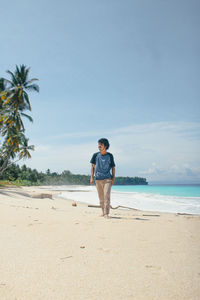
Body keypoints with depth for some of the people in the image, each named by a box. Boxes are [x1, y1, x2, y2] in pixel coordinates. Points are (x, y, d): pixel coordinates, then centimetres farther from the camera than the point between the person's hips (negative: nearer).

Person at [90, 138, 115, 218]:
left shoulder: (110, 156, 2)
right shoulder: (95, 155, 6)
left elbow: (113, 167, 7)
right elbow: (93, 166, 10)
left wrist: (113, 178, -1)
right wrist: (92, 177, 2)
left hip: (107, 179, -2)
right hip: (98, 179, 2)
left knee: (107, 195, -13)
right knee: (101, 197, 9)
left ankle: (106, 213, -11)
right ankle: (103, 212, 23)